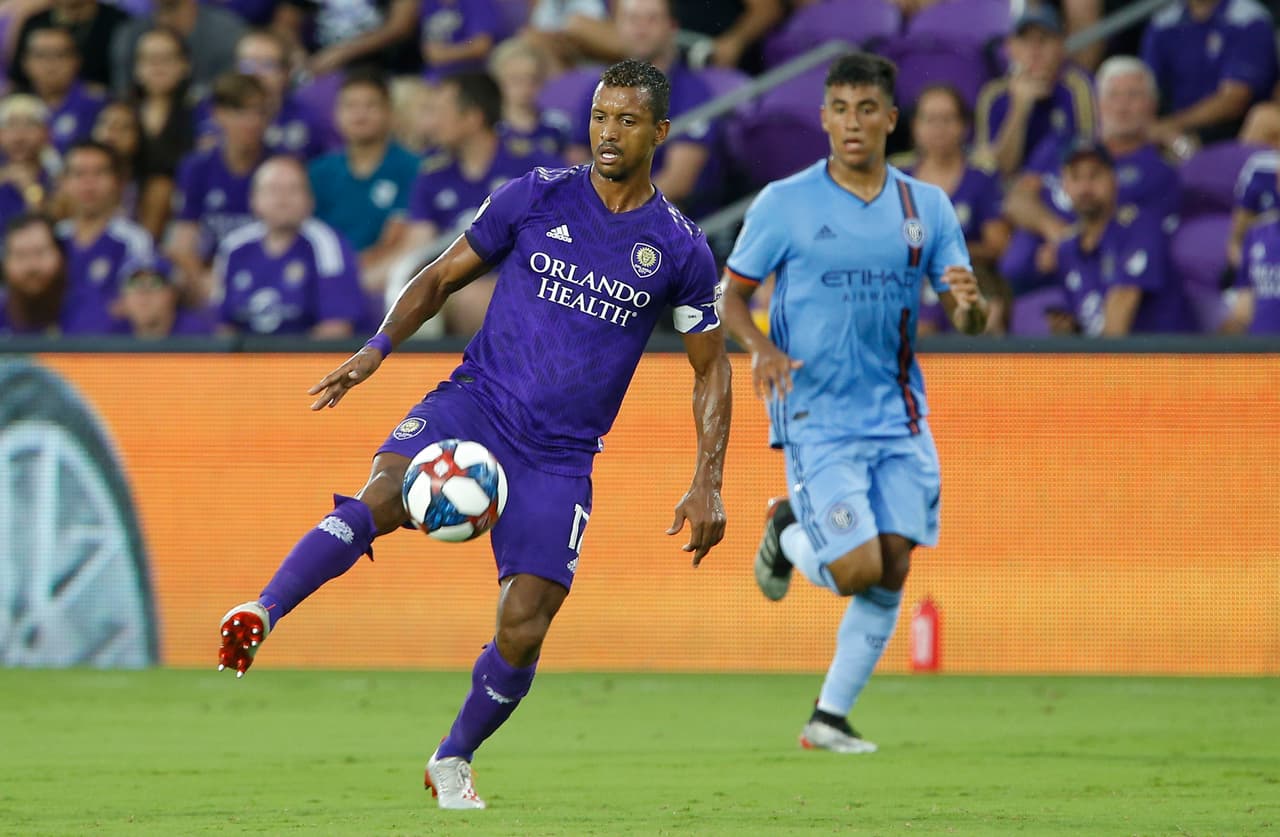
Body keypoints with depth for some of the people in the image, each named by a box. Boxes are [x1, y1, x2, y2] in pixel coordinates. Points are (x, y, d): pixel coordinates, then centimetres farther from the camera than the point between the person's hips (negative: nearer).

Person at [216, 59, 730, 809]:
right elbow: (445, 276, 11)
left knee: (524, 627, -7)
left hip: (560, 457, 1)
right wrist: (379, 347, -5)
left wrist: (707, 486, 2)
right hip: (475, 403, -1)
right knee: (384, 496, -32)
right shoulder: (538, 196, 1)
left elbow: (712, 369, 10)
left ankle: (453, 761, 17)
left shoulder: (681, 250, 1)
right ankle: (260, 617, -39)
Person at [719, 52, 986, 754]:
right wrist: (760, 348, -19)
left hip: (898, 418, 4)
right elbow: (731, 297, 2)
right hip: (817, 418, -4)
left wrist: (969, 304, -17)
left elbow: (966, 320, 8)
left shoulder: (927, 208, 6)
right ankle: (786, 532, 20)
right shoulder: (784, 204, -4)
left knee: (892, 572, -1)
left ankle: (830, 718, 12)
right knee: (859, 568, -14)